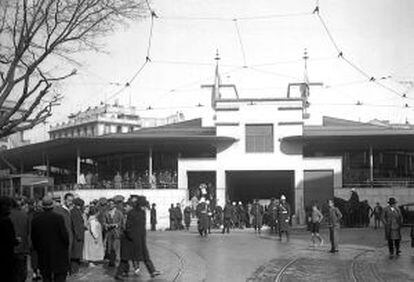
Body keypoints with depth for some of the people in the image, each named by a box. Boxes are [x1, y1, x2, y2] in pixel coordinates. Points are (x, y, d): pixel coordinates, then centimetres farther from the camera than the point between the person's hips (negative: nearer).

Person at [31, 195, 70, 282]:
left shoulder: (35, 220, -1)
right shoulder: (58, 218, -13)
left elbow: (33, 238, 5)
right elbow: (64, 234, -11)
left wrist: (37, 249, 16)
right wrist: (66, 245, 5)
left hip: (43, 254, 3)